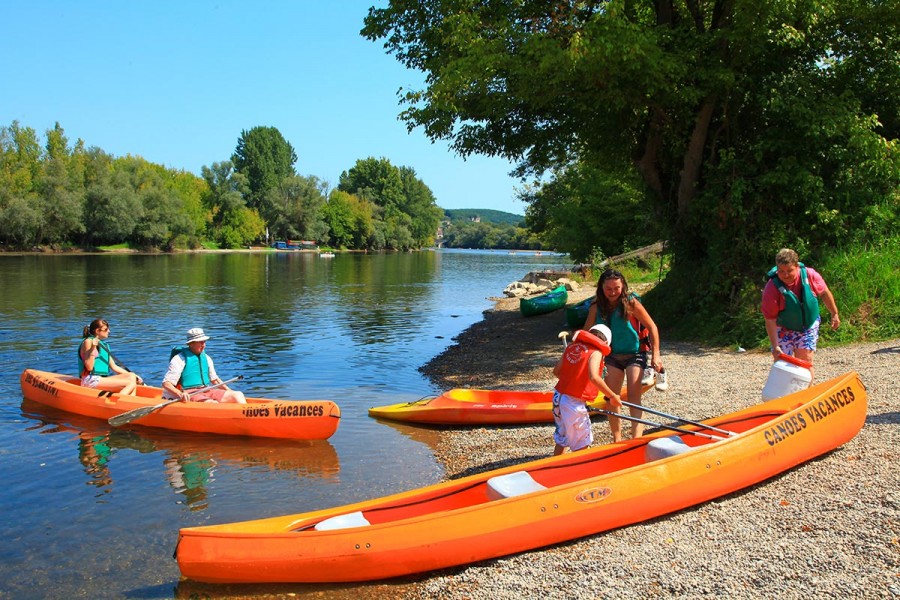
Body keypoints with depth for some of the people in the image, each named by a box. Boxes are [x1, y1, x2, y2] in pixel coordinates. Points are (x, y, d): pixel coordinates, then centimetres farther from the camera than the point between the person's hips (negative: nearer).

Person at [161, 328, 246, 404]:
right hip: (190, 395, -7)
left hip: (208, 392, 7)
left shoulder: (206, 358, 17)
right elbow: (166, 383, -10)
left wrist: (230, 391, 17)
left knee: (238, 395, -11)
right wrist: (180, 394, -29)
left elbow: (214, 379, 28)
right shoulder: (180, 359, -5)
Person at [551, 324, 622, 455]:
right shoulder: (596, 352, -10)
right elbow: (593, 377, -27)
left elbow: (556, 371, 12)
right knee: (581, 444, 6)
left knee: (561, 439, 22)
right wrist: (612, 396, -19)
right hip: (574, 402, -7)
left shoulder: (572, 346, 9)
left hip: (558, 396, 7)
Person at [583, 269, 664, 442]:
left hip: (634, 354, -4)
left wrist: (655, 354, -15)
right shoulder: (597, 305, -6)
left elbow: (652, 327, -12)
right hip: (613, 356, 4)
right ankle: (617, 440, 16)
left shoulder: (630, 302, -18)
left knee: (634, 398, -14)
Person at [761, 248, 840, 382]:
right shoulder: (772, 289, -28)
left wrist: (834, 314, 9)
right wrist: (775, 346, -27)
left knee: (805, 360, -6)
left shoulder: (809, 275, -20)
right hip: (784, 329, -2)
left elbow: (824, 293, 1)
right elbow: (770, 321, -24)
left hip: (809, 324, 2)